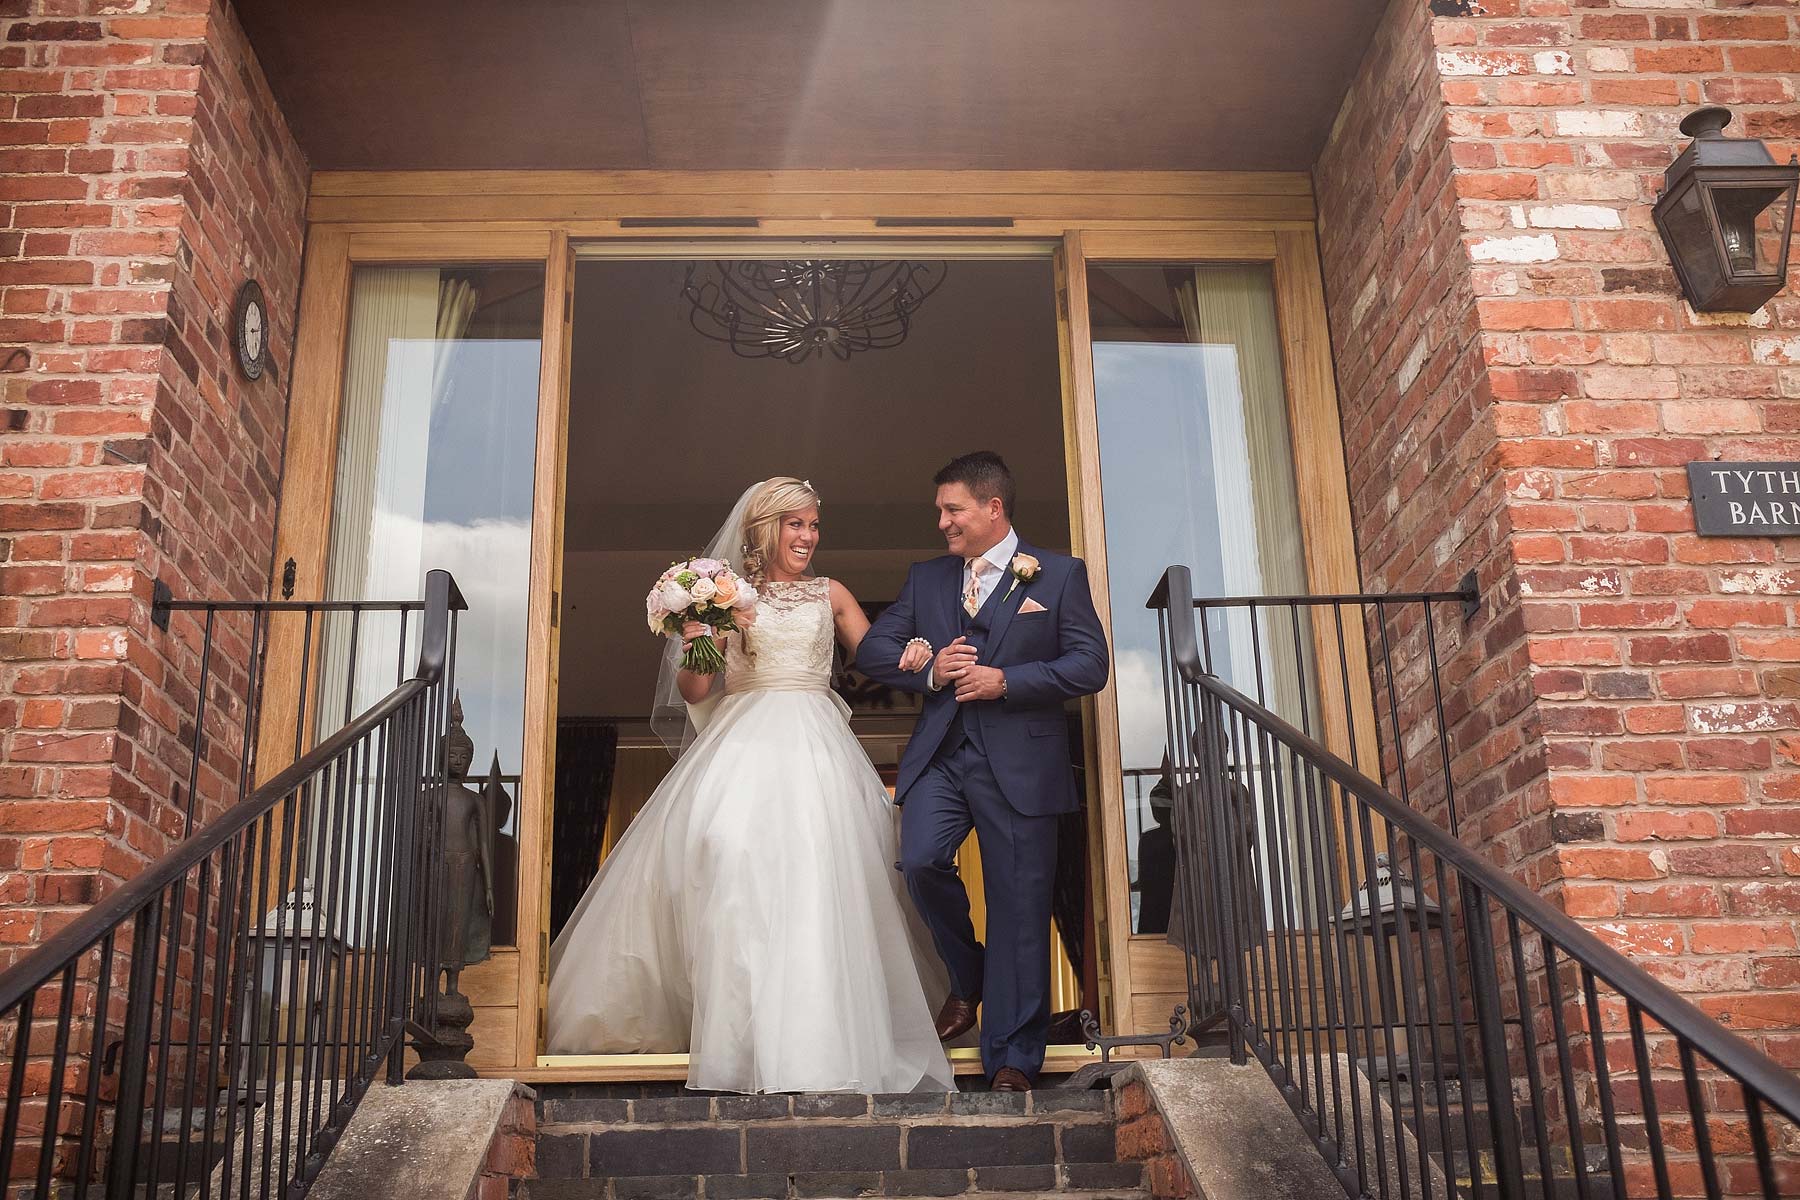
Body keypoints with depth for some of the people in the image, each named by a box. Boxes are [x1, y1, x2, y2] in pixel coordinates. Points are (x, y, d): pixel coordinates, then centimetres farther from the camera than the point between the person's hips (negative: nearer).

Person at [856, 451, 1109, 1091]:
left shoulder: (1059, 575, 4)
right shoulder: (925, 578, 15)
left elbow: (1090, 665, -4)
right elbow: (872, 650, 13)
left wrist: (1005, 681, -13)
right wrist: (928, 670, -6)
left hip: (1020, 761, -3)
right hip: (940, 754, 3)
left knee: (1018, 905, 0)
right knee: (920, 861, -17)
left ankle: (1011, 1057, 12)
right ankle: (966, 979, 13)